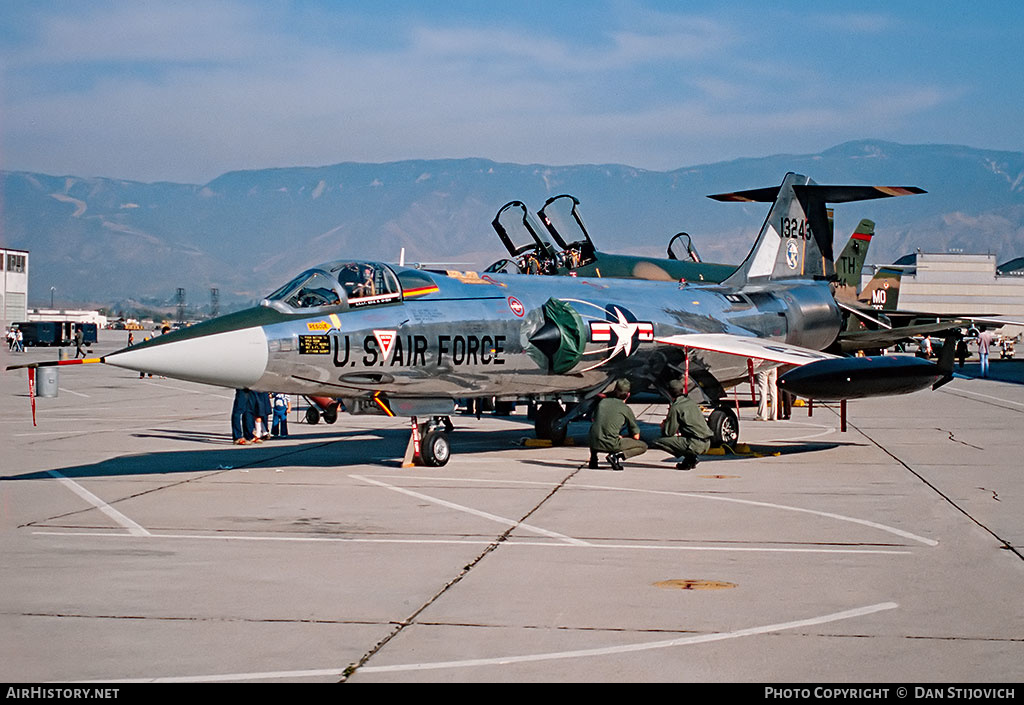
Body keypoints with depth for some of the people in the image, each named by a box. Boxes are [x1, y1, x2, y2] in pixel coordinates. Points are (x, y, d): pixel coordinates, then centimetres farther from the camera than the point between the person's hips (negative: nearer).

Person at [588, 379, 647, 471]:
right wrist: (621, 438, 33)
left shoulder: (603, 402, 14)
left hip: (595, 443, 4)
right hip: (612, 445, -4)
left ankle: (593, 458, 19)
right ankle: (618, 456, -11)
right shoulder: (626, 409, 4)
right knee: (643, 446, 11)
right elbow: (636, 436, 10)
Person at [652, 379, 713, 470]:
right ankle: (692, 458, 12)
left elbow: (668, 433, -5)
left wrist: (663, 426, 19)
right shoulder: (691, 402, 16)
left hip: (696, 444, -8)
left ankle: (688, 459, -8)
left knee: (657, 443, -9)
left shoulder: (675, 408, -6)